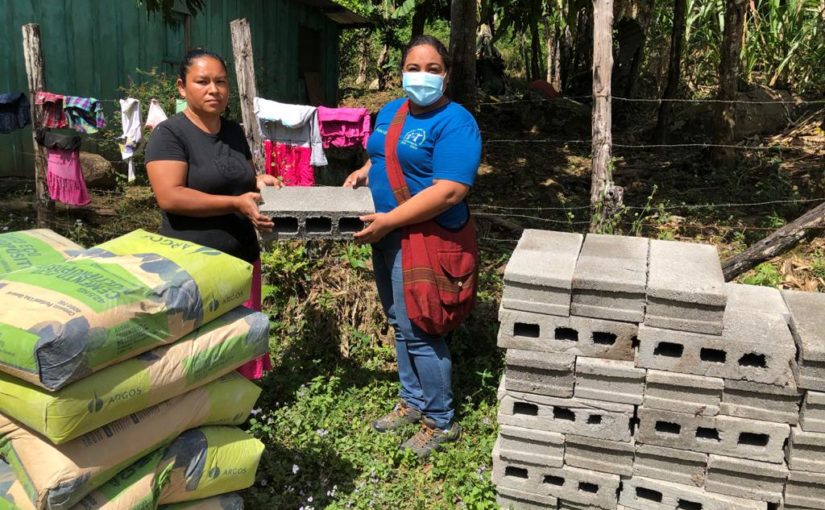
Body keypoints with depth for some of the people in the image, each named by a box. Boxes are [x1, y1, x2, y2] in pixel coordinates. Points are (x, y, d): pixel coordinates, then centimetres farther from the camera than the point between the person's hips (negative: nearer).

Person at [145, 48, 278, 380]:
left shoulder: (234, 131, 12)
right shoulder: (170, 134, -9)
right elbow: (169, 197, -19)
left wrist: (258, 183, 1)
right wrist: (235, 204, -23)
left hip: (243, 257, 6)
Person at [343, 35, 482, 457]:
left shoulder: (455, 123, -15)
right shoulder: (390, 112, 11)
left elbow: (450, 191, -24)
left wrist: (388, 221, -25)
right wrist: (363, 173, 4)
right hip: (386, 234, 8)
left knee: (418, 331, -2)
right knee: (400, 323, 17)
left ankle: (441, 422, 16)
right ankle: (412, 402, 35)